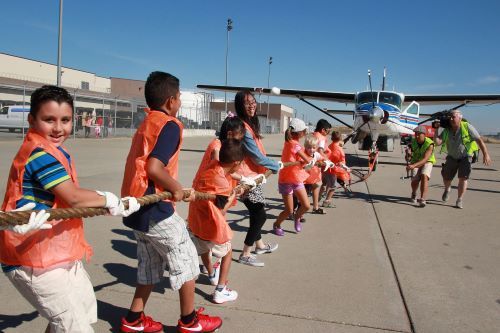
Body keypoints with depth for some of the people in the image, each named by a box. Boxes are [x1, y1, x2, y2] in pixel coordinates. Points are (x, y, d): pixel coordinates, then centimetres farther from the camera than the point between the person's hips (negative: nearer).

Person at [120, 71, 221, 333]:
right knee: (186, 259, 8)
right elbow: (154, 168, -26)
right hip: (154, 208, -9)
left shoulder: (146, 124, 14)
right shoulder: (170, 125, -13)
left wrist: (179, 190, 11)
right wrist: (177, 189, -11)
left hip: (137, 207, 9)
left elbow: (144, 164, 12)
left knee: (151, 263, 22)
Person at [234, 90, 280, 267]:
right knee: (260, 215, -4)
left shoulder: (250, 124, 10)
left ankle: (259, 245, 40)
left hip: (252, 176, 10)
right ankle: (245, 255, 7)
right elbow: (257, 156, -20)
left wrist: (270, 165, -2)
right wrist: (276, 166, -7)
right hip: (247, 178, -9)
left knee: (256, 213, 21)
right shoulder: (242, 127, -21)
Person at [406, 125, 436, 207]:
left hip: (427, 162, -2)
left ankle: (422, 199, -29)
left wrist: (413, 166, -49)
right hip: (415, 162, 2)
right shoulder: (413, 142, -13)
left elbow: (425, 159, -35)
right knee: (415, 180, -18)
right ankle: (414, 194, 16)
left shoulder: (430, 144, -25)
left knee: (424, 176, -31)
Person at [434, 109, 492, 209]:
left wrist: (486, 154, -23)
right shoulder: (446, 131, -10)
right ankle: (447, 189, 41)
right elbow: (437, 142, -20)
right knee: (446, 177, 6)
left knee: (463, 178, -12)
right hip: (452, 157, 3)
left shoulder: (467, 127, -18)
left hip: (465, 157, -3)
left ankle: (459, 200, 0)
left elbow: (479, 140, -18)